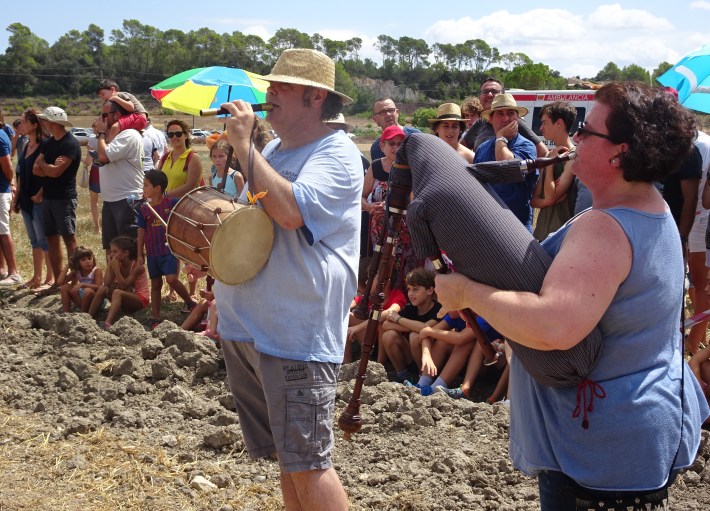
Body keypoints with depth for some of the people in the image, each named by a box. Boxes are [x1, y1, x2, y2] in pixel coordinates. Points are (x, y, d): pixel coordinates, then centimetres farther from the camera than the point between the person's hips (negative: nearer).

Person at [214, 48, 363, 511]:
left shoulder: (336, 153, -11)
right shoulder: (273, 151, 16)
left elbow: (290, 210, -27)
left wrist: (243, 146, -19)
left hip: (298, 336, -8)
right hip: (246, 328, 8)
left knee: (307, 463, -4)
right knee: (287, 457, 17)